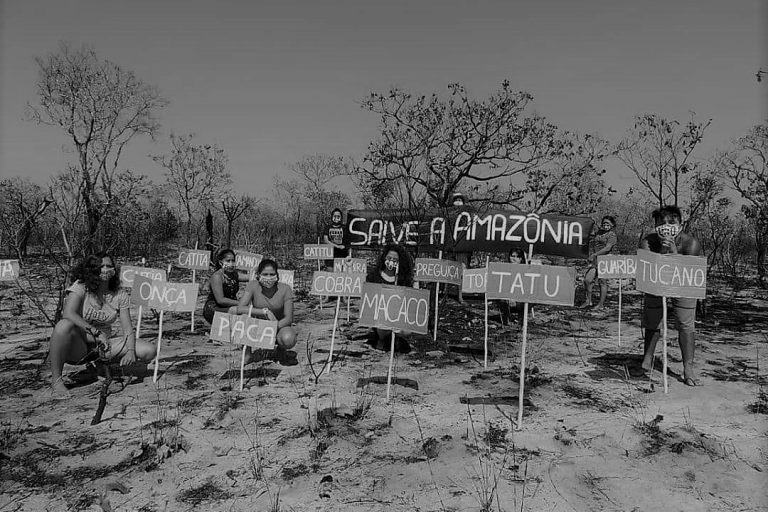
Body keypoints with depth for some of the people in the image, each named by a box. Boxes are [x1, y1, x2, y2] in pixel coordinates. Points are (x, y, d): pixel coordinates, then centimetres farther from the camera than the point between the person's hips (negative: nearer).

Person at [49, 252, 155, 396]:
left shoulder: (120, 294, -1)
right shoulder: (81, 286, -10)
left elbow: (127, 328, -5)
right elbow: (68, 313, -27)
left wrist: (131, 351, -22)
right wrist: (96, 332, -35)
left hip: (105, 342, 4)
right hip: (77, 346, -3)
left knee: (149, 351, -15)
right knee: (65, 325, -38)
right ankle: (56, 379, -19)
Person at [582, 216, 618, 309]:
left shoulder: (611, 235, -6)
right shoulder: (599, 232, 16)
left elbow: (607, 248, -18)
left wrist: (595, 254, -20)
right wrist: (592, 256, 13)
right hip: (595, 260, 6)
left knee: (603, 282, 1)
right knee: (587, 279, -2)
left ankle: (601, 304, 10)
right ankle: (588, 301, 13)